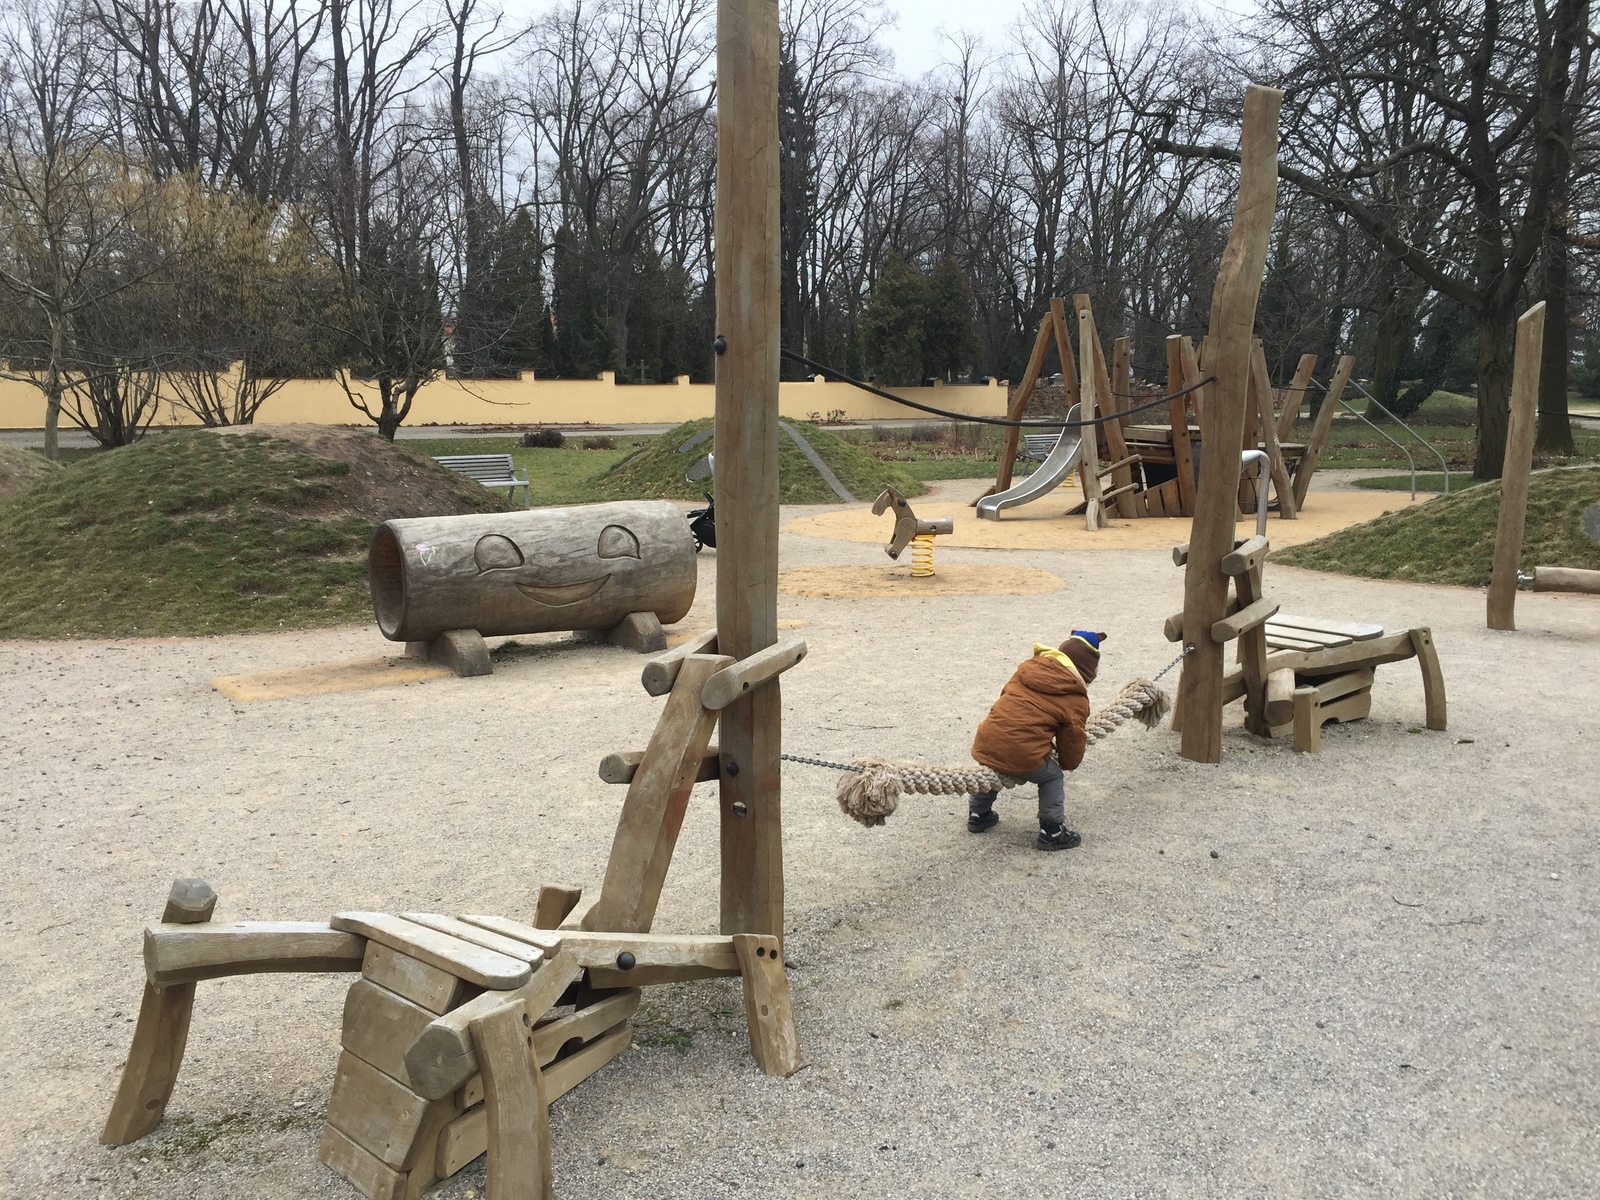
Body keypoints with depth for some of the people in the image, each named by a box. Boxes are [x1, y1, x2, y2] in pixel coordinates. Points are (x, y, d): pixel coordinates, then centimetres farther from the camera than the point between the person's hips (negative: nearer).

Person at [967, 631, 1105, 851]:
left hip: (985, 742, 5)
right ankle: (1052, 832, 25)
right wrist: (1069, 763, 34)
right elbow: (1072, 740, 10)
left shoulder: (1028, 667, 15)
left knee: (990, 771, 36)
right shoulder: (1075, 699, 2)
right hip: (1023, 755, -5)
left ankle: (978, 815, 49)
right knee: (1053, 778, 23)